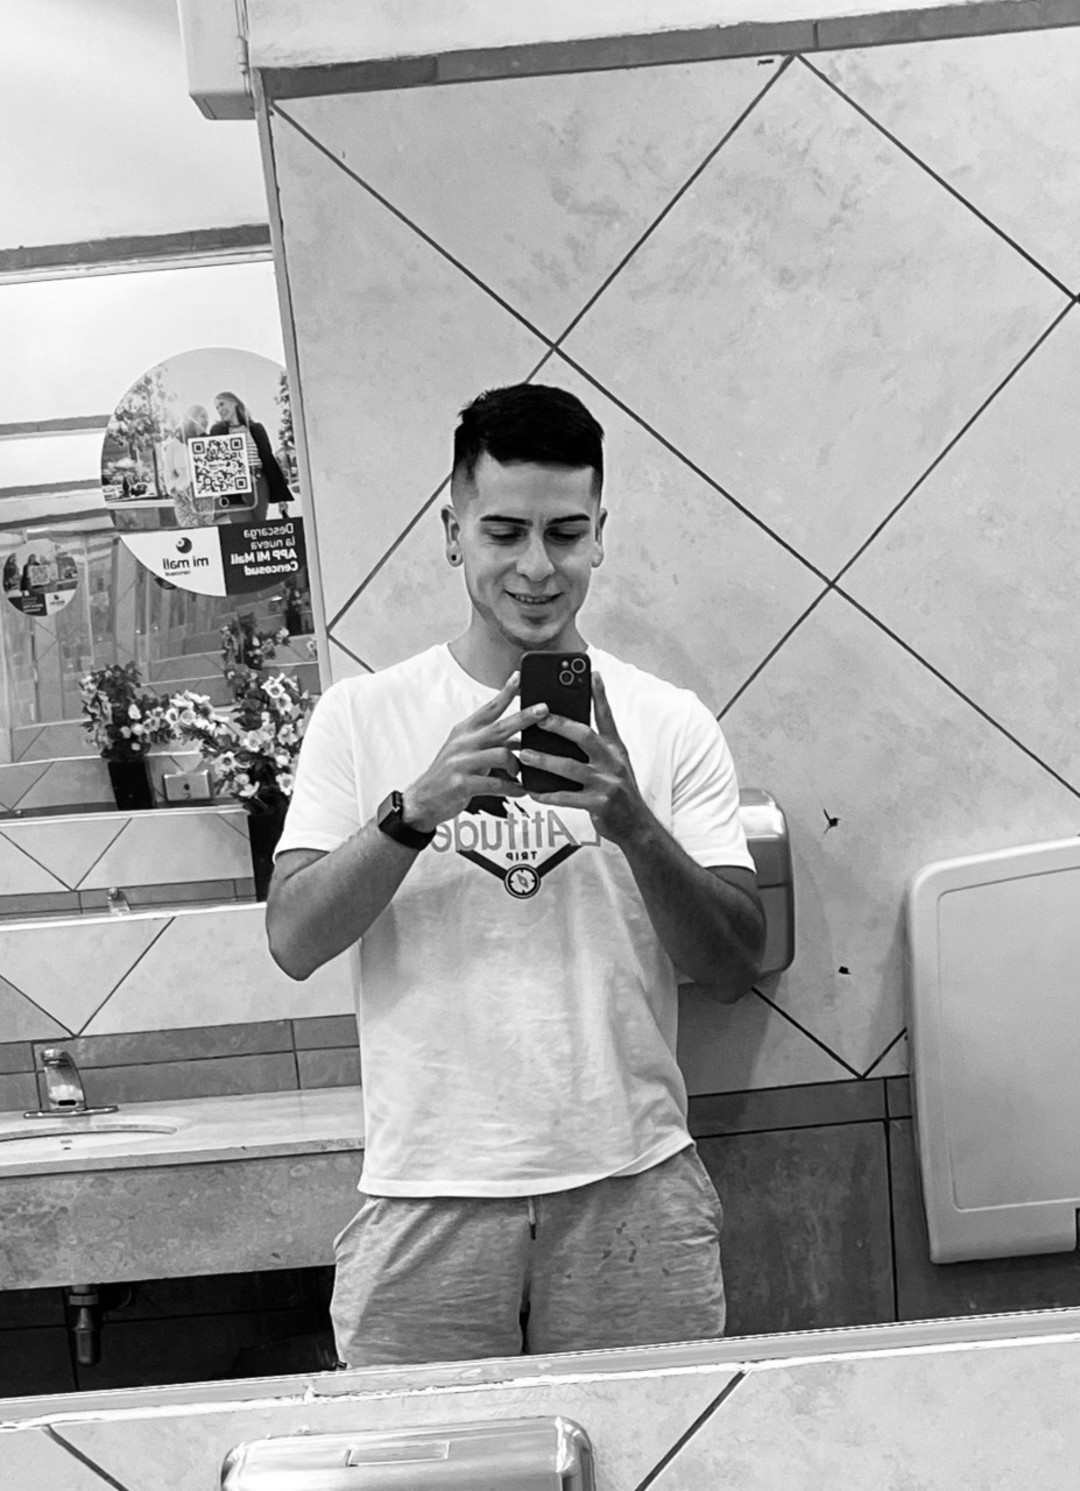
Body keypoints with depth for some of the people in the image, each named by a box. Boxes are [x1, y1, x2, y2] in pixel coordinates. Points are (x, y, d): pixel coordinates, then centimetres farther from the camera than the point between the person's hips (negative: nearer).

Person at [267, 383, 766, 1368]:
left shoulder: (670, 724, 3)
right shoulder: (360, 718, 4)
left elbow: (734, 967, -1)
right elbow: (294, 942, -4)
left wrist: (631, 822, -18)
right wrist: (416, 807, -19)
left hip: (632, 1185, 1)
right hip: (427, 1199, 0)